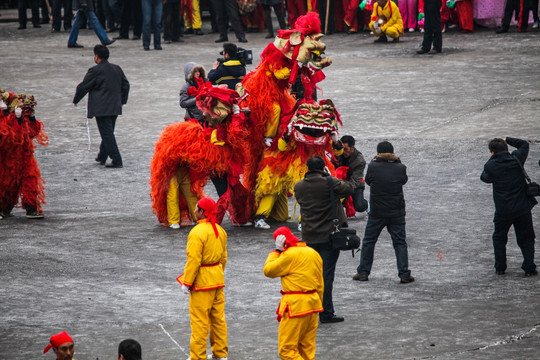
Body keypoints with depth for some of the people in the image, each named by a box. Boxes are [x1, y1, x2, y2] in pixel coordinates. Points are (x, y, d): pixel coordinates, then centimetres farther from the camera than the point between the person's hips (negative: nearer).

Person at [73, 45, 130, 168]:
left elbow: (83, 87, -4)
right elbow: (126, 85, 19)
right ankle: (102, 157, 30)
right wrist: (122, 100, 31)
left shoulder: (95, 71, -11)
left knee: (107, 134, -7)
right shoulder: (117, 69, 10)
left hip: (101, 109, -8)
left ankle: (117, 160, -13)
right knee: (108, 132, 19)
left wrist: (76, 100, 12)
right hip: (115, 107, 8)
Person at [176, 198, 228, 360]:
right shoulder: (219, 230, 6)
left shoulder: (197, 233, -20)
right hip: (217, 278, 8)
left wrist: (186, 283, -14)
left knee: (199, 321, -1)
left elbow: (193, 260, -21)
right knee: (218, 317, 15)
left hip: (202, 280, -8)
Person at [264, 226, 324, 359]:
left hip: (296, 306, -9)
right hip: (313, 302, 9)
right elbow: (320, 284, 19)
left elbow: (268, 270, -8)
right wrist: (317, 305, 26)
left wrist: (276, 251, 1)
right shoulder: (313, 253, 13)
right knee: (307, 349, 13)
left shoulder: (290, 255, -14)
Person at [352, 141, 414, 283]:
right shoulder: (400, 168, -8)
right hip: (397, 213, 1)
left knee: (368, 241, 13)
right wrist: (397, 160, 11)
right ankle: (404, 274, 4)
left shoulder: (373, 167, -11)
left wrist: (375, 160, 14)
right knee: (400, 242, 8)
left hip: (377, 212, -1)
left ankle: (363, 272, 15)